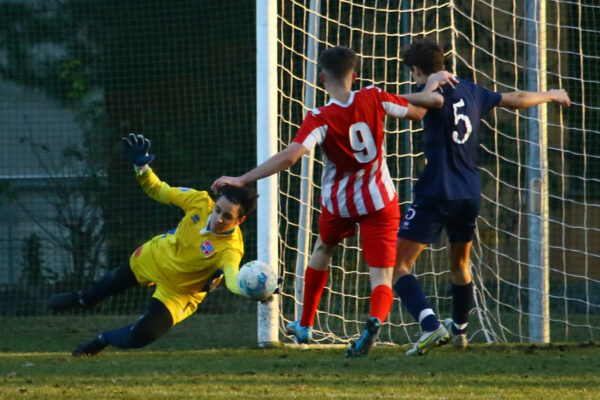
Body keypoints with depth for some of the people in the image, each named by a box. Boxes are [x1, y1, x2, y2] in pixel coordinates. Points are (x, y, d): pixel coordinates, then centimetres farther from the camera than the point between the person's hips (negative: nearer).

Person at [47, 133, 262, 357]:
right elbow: (159, 191, -12)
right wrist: (141, 167, -27)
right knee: (117, 280, 30)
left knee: (142, 336, -16)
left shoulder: (231, 249, -39)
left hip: (178, 294, -4)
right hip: (154, 258, 4)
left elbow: (233, 279, -57)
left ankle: (103, 340, 21)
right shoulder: (200, 202, -26)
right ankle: (82, 299, 67)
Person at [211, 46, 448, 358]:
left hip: (338, 204, 0)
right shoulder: (373, 99, -12)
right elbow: (417, 113, 1)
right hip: (380, 202, 0)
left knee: (322, 250, 31)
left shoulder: (320, 119, -18)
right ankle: (375, 320, -36)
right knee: (381, 281, -1)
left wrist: (242, 180, -29)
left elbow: (289, 157, -31)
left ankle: (305, 326, 41)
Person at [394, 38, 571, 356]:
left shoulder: (434, 92, -8)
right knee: (459, 264, 28)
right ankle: (459, 329, 46)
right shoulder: (470, 92, 12)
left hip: (436, 194, -7)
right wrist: (551, 96, 42)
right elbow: (518, 100, 28)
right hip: (469, 195, 8)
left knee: (398, 265, -8)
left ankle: (431, 326, -26)